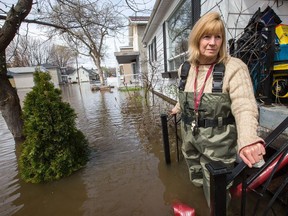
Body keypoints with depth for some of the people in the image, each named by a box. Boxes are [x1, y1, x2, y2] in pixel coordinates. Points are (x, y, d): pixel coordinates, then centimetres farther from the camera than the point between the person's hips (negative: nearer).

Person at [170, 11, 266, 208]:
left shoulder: (234, 67, -17)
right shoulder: (185, 68, -1)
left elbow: (244, 106, -28)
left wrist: (248, 139, -45)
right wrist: (178, 108, 34)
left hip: (218, 141, -5)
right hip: (190, 136, 5)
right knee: (197, 181, 27)